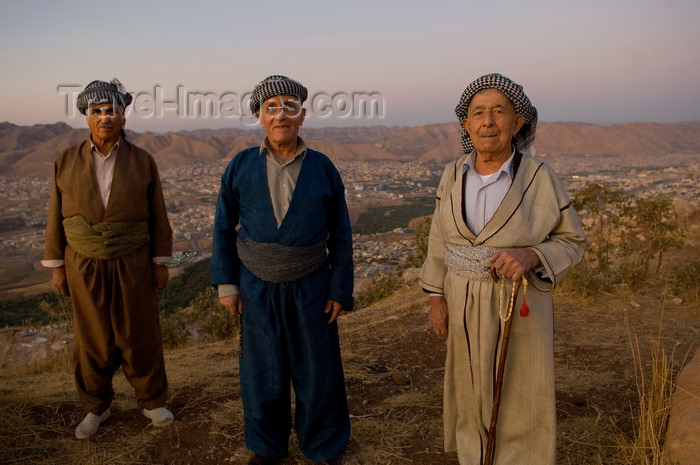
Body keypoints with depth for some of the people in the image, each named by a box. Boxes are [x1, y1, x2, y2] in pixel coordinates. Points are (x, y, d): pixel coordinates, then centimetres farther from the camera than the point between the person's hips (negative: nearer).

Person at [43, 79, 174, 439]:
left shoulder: (142, 162, -3)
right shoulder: (66, 162, -1)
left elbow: (157, 216, 1)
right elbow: (56, 218, 3)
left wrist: (161, 262, 0)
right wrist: (56, 266, 3)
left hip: (132, 265, -1)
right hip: (84, 267, 1)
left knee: (140, 337, 8)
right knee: (92, 340, 11)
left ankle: (151, 401, 27)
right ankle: (96, 407, 29)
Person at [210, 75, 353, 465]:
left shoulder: (323, 169, -4)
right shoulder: (241, 166, -2)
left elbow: (341, 236, 0)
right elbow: (224, 228, 5)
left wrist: (339, 291, -3)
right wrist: (226, 283, 0)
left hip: (309, 288, 0)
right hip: (256, 288, 1)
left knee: (317, 371, 9)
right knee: (262, 373, 12)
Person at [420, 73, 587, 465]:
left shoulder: (540, 178, -14)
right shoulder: (455, 176, -4)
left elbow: (570, 242, -7)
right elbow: (442, 239, 5)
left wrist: (530, 257, -27)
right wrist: (438, 297, 3)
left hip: (519, 304, -3)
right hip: (466, 304, 3)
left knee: (520, 399, 6)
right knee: (472, 388, 16)